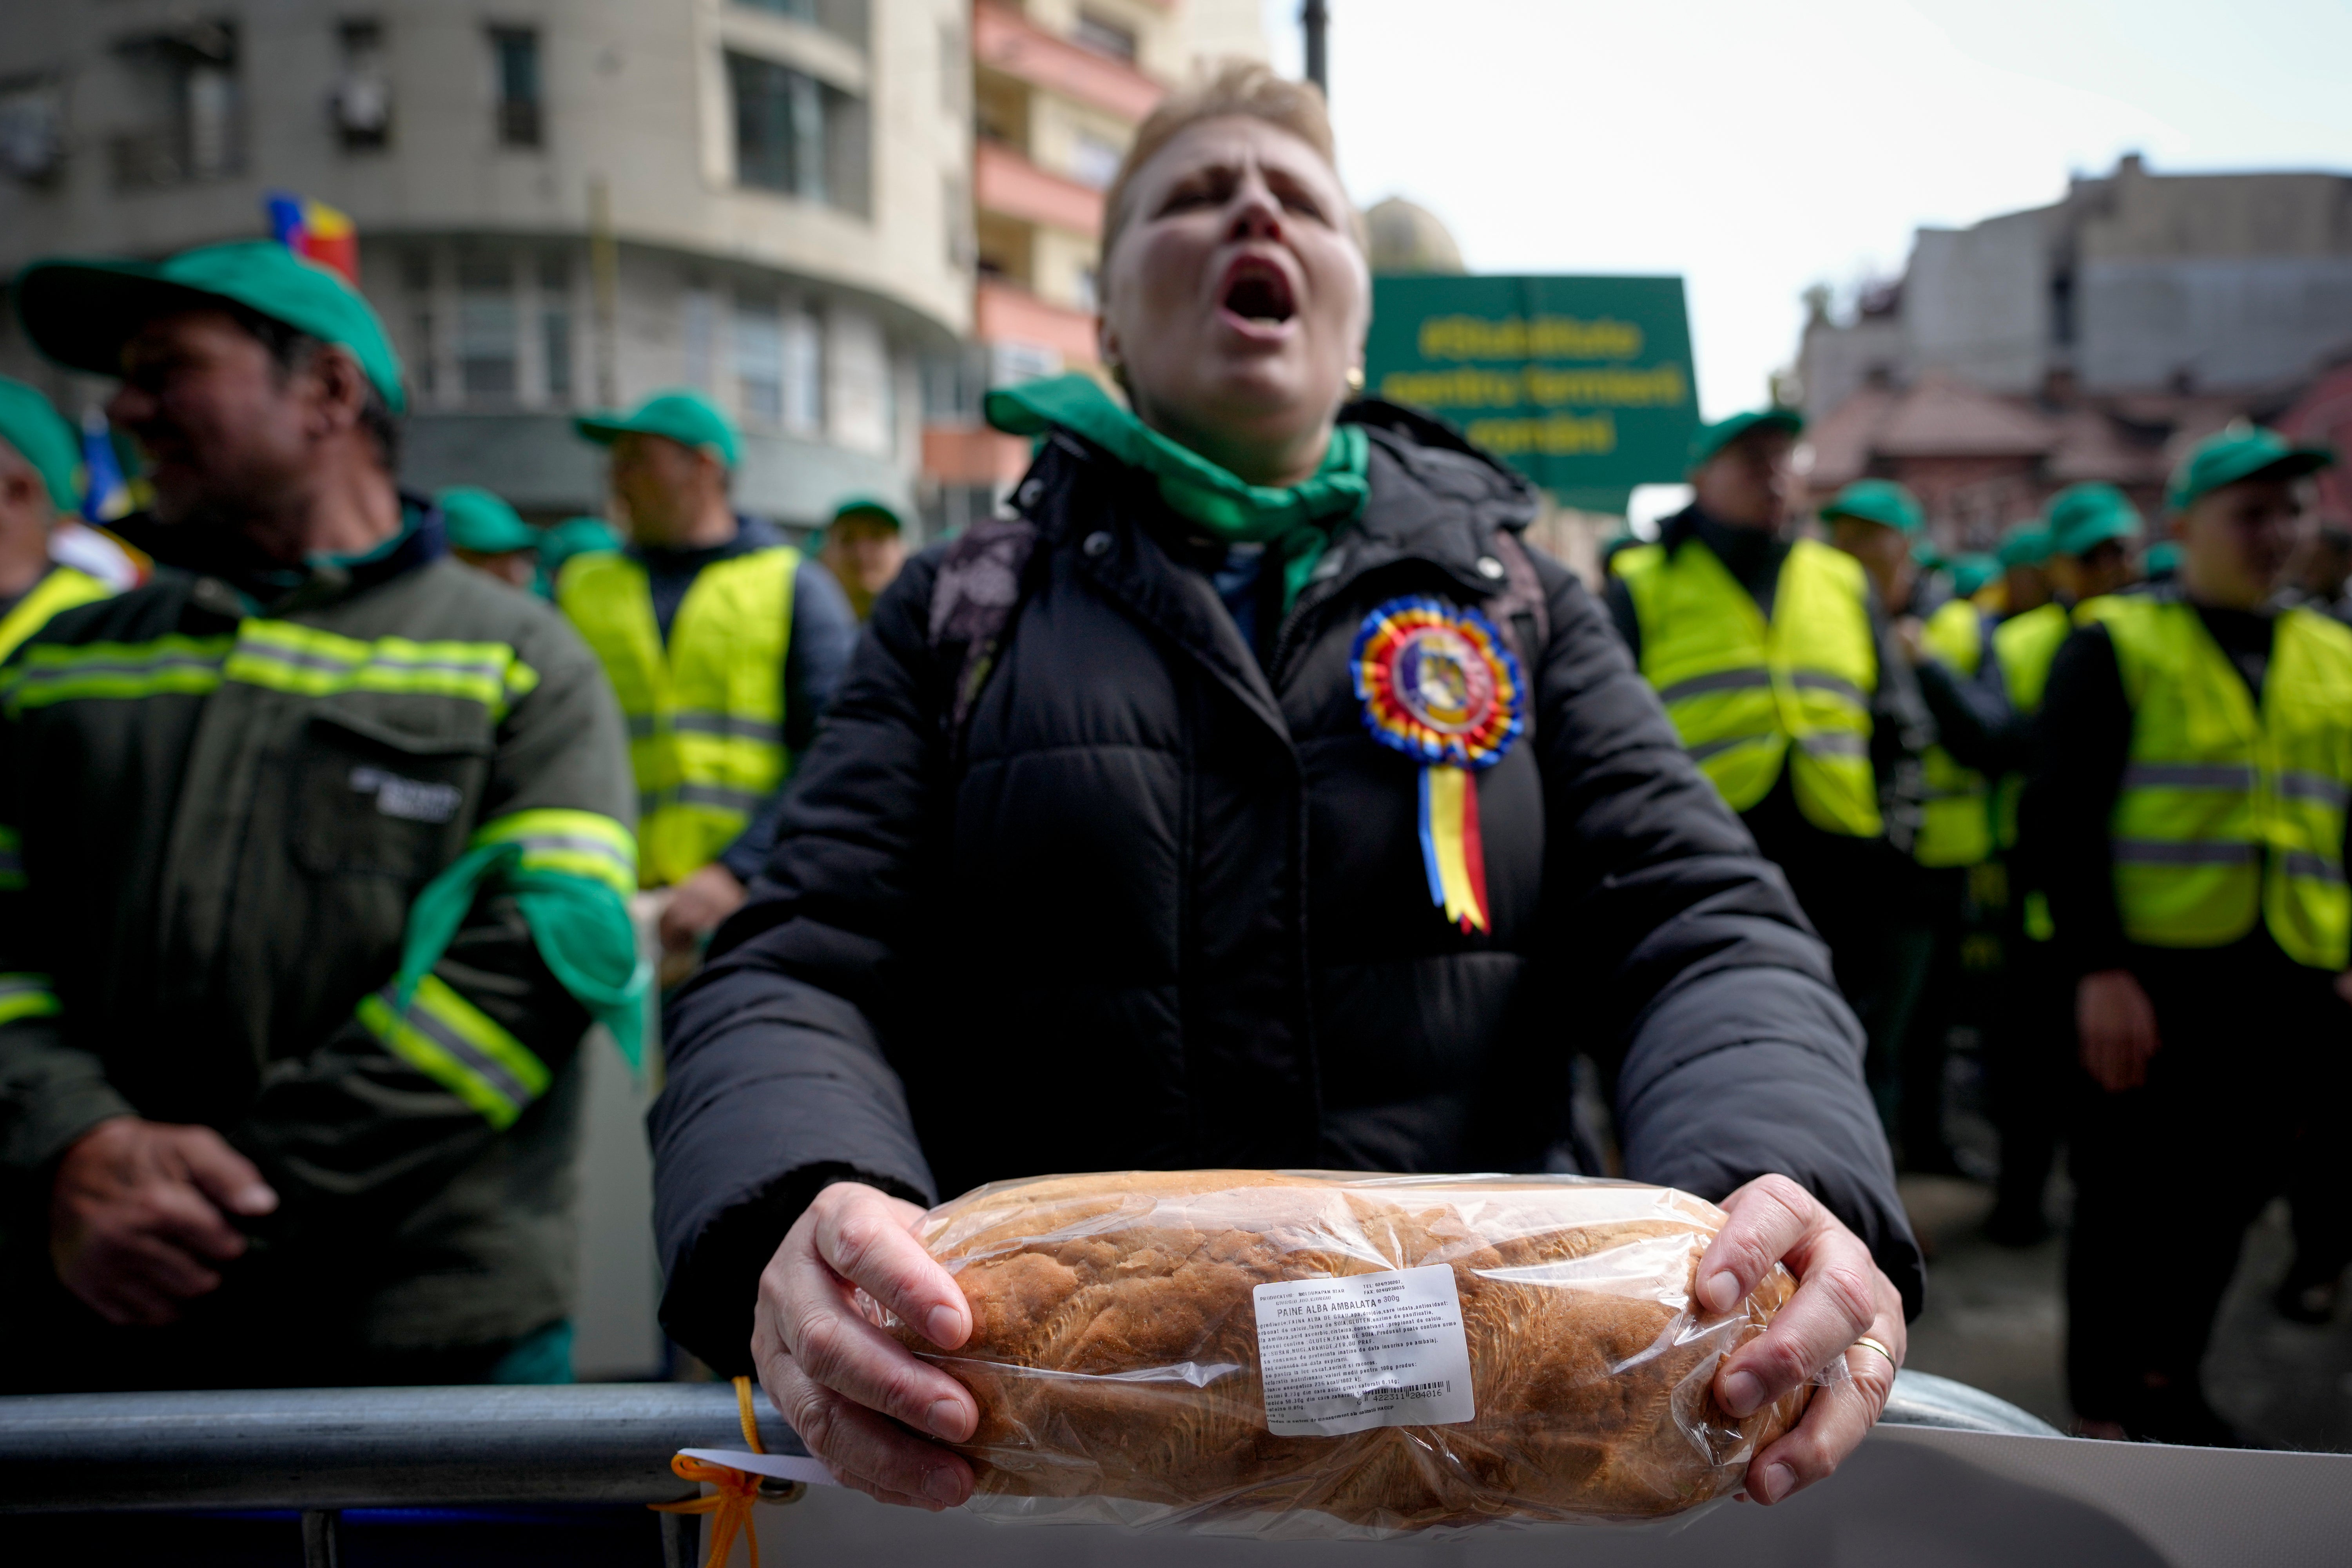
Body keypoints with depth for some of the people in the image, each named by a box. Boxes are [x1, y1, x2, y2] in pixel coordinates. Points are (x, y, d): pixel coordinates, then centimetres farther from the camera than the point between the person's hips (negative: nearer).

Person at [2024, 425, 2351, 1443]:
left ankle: (2167, 1377, 32)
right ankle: (2105, 1409, 18)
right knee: (2128, 1196, 3)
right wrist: (2096, 967, -16)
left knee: (2231, 1191, 13)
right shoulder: (2116, 645, -1)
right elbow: (2062, 814, -9)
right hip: (2149, 976, -5)